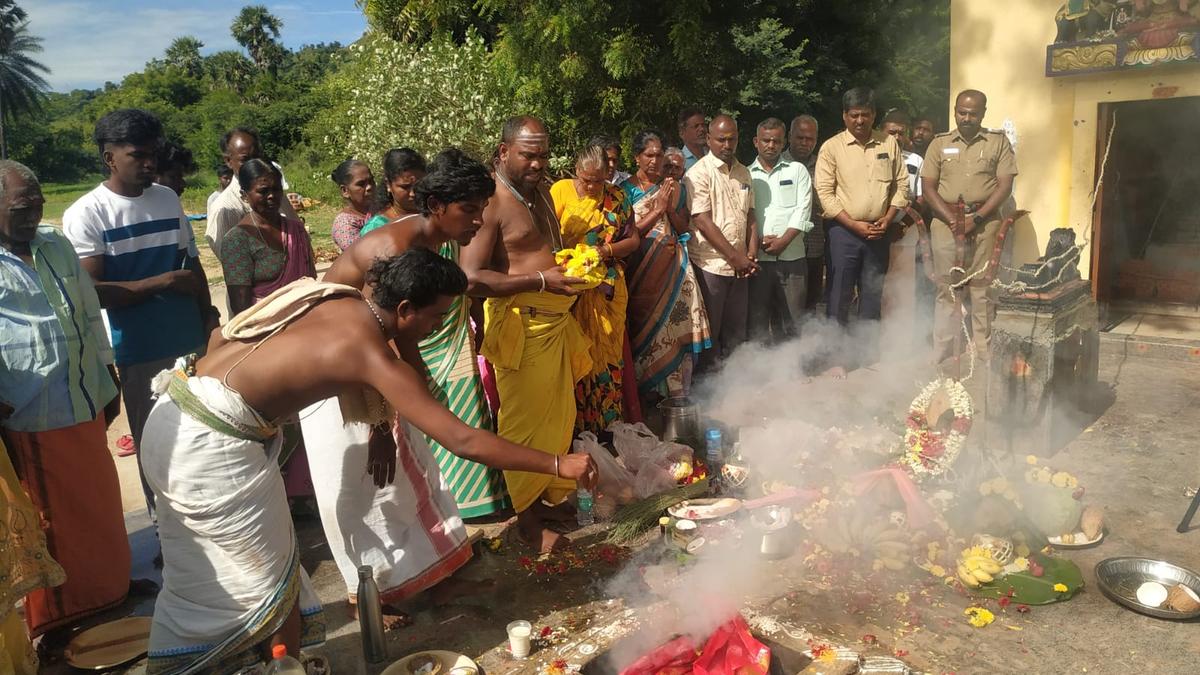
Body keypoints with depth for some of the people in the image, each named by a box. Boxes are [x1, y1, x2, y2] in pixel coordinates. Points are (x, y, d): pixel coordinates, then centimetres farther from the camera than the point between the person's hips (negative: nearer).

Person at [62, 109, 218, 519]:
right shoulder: (85, 214, -8)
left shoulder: (168, 199, 7)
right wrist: (165, 281, -15)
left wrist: (208, 317, 4)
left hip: (191, 341, 4)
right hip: (139, 351, -4)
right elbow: (92, 292, -14)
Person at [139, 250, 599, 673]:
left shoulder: (338, 299, 4)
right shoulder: (372, 354, -20)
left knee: (205, 575, 26)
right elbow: (463, 440, -24)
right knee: (272, 582, 8)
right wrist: (558, 465, -19)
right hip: (214, 446, -9)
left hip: (174, 420, 9)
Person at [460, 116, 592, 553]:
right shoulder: (490, 202, -13)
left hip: (555, 322, 9)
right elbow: (471, 277, -22)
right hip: (519, 326, -8)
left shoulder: (541, 193, 14)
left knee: (560, 416, 15)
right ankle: (528, 519, 17)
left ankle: (553, 498, 33)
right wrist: (541, 280, -24)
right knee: (525, 423, 1)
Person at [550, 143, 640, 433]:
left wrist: (607, 250, -11)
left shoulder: (616, 198, 5)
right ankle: (575, 423, 15)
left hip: (607, 290, 2)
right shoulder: (561, 190, -1)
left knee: (607, 353, 8)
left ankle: (608, 420, 20)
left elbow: (633, 239, 7)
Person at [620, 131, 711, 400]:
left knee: (675, 325, 1)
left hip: (674, 267, 3)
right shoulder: (627, 190, -2)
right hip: (643, 271, -3)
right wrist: (658, 208, -12)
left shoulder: (674, 187, 9)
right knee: (646, 326, 0)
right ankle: (646, 388, 14)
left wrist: (670, 208, -8)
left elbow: (683, 229, 9)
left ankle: (674, 388, 14)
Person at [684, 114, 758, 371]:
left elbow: (750, 215, 14)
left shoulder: (743, 172, 12)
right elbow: (703, 222, -15)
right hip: (710, 265, -6)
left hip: (739, 265, 6)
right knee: (710, 331, 3)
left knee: (736, 331, 14)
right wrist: (736, 257, -13)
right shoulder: (698, 173, -9)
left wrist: (751, 255, -1)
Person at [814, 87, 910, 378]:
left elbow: (901, 185, 10)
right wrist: (855, 225, -13)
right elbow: (825, 193, -9)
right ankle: (837, 358, 9)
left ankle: (868, 354, 23)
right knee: (839, 298, 0)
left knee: (872, 296, 11)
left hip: (878, 232, 4)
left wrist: (887, 219, -4)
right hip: (844, 231, -3)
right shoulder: (832, 147, -4)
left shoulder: (889, 145, 7)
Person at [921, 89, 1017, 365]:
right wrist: (952, 221, -8)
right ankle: (942, 357, 8)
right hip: (946, 223, 1)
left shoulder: (998, 141, 7)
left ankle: (984, 356, 7)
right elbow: (928, 188, 4)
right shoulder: (940, 143, 10)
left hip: (984, 223, -1)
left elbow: (1005, 185, 0)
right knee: (947, 291, 3)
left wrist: (976, 219, -11)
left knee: (983, 291, 1)